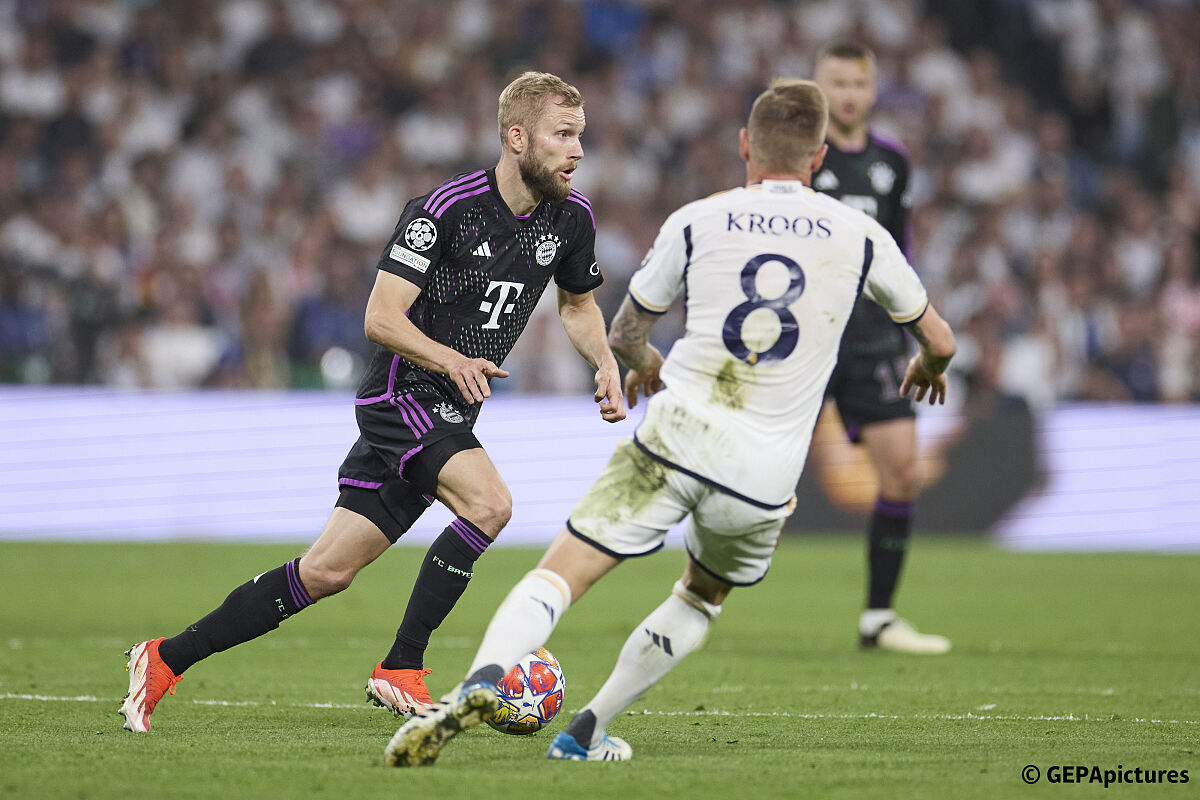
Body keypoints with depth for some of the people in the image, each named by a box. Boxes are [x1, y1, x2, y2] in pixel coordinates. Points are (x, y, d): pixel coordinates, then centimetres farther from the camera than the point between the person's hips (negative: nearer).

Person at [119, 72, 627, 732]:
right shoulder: (447, 208, -17)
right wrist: (450, 360, -34)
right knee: (489, 503, -29)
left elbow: (578, 304, 22)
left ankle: (166, 658, 13)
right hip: (400, 397, -7)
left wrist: (606, 365, 3)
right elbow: (381, 318, -17)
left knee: (327, 572, 4)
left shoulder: (571, 217, 3)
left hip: (451, 417, 7)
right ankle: (399, 671, -18)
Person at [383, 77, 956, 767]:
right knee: (703, 598, 26)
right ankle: (585, 734, 25)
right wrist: (927, 369, 43)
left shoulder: (696, 223, 6)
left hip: (675, 435, -1)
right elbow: (940, 341, 18)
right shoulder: (861, 236, 7)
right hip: (765, 474, 1)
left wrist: (645, 365, 42)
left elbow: (625, 336, 19)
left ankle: (483, 680, -29)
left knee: (562, 574, -2)